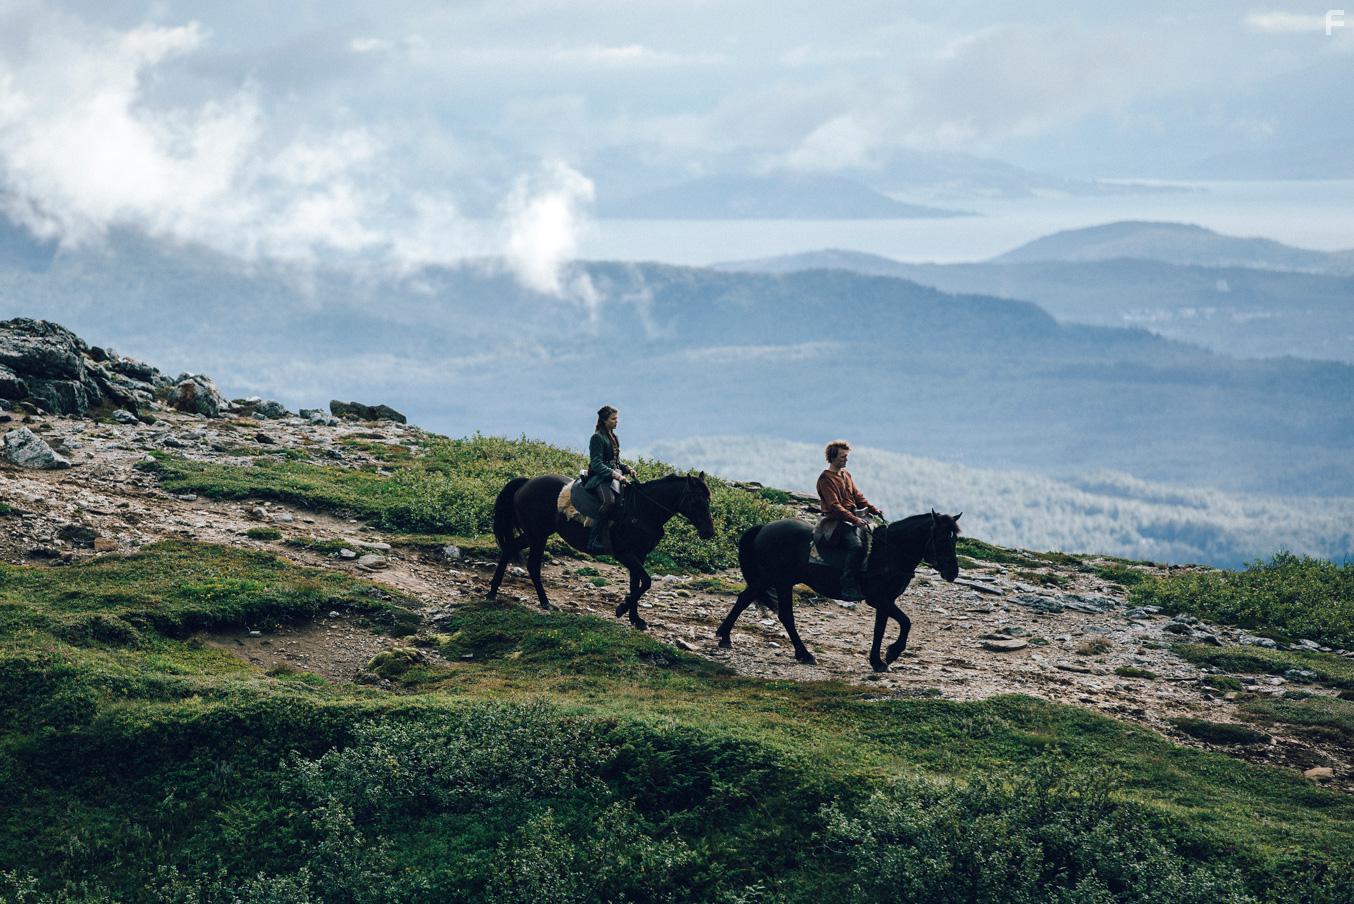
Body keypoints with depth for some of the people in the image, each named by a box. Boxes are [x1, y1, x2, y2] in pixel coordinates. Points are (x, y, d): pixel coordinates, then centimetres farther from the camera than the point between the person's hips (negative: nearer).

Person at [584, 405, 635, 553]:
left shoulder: (613, 437, 20)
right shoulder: (597, 437, -6)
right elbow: (596, 464, -15)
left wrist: (627, 468, 8)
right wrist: (615, 475, -24)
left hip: (615, 474, 9)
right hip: (600, 477, -9)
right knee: (610, 501, -34)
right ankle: (593, 541, -37)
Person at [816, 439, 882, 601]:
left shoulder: (846, 474, 16)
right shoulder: (826, 478, -10)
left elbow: (857, 496, 20)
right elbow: (834, 506, -18)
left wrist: (874, 510, 6)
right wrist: (854, 519, -27)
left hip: (853, 517, 9)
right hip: (835, 521, -9)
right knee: (856, 545, -29)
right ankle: (848, 589, -28)